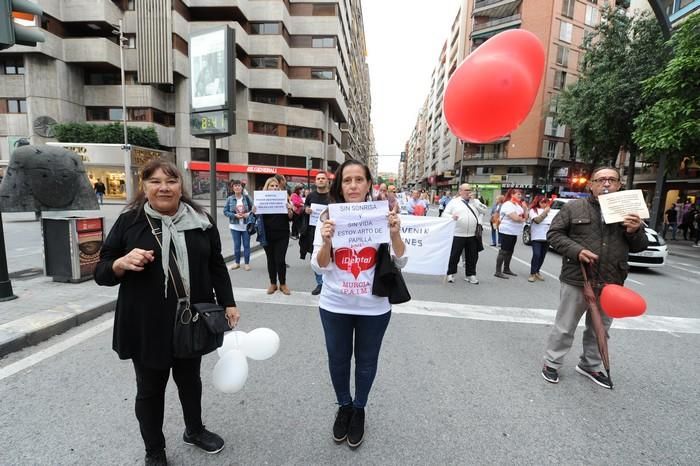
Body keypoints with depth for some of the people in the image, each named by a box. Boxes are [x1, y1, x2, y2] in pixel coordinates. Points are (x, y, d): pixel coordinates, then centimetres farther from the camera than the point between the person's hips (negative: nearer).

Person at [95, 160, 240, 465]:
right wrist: (122, 263, -23)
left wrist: (228, 303, 3)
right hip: (146, 326, -1)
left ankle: (194, 430, 48)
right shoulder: (129, 221, -5)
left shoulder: (200, 221, 0)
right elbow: (102, 273, -1)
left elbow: (216, 266, 6)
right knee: (150, 389, 16)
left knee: (189, 379, 22)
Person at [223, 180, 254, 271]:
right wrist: (235, 215, -14)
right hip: (235, 226, 1)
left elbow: (253, 208, 4)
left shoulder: (246, 198, -1)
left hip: (246, 225, 0)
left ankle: (247, 263, 18)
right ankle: (237, 262, 25)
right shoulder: (229, 199, -1)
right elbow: (225, 211, -1)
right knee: (236, 245, 9)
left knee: (246, 245, 6)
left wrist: (248, 214, -15)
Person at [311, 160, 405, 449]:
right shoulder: (329, 217, -7)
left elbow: (400, 262, -6)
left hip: (374, 307, 0)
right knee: (338, 359, 18)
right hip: (334, 306, 1)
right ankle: (343, 406, 47)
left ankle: (359, 409, 45)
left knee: (366, 361, 18)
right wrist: (326, 241, -27)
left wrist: (395, 234, -25)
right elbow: (319, 268, -7)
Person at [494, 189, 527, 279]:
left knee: (510, 251, 14)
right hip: (506, 232, -9)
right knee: (503, 251, -8)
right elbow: (515, 218, -24)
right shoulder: (508, 205, -15)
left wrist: (524, 208, -3)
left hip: (514, 232, 9)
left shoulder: (518, 205, 14)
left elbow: (525, 217, 12)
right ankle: (498, 272, -5)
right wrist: (523, 219, -3)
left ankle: (506, 269, 24)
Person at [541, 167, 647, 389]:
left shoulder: (628, 212, 7)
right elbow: (554, 234, -4)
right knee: (564, 327, 8)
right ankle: (552, 362, 25)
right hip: (576, 280, -4)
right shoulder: (573, 207, -4)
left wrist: (635, 232, -12)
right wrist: (577, 250, -18)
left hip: (610, 284, 4)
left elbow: (639, 247, 10)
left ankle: (590, 365, 38)